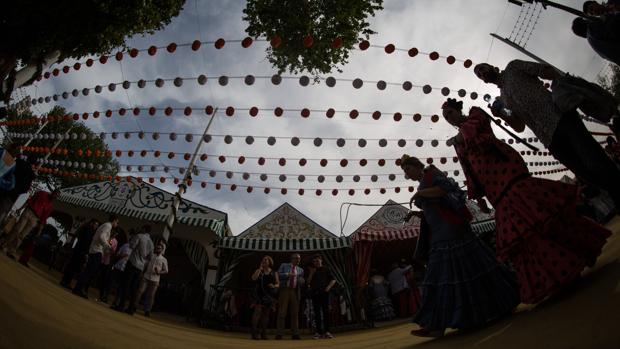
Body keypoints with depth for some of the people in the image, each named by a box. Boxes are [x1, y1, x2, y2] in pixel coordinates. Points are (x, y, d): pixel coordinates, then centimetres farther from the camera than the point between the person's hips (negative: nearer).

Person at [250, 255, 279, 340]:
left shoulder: (274, 273, 14)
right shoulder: (258, 271, 12)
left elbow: (278, 284, 11)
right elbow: (254, 278, -7)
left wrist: (274, 286, -11)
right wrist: (260, 268, -6)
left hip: (270, 295, 2)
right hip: (259, 294, -2)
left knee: (266, 314, 3)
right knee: (258, 311, -15)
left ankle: (263, 333, 8)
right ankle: (254, 333, -15)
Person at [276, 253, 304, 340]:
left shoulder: (300, 270, 16)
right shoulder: (284, 265, 10)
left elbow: (302, 282, 13)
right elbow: (278, 275, -1)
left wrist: (302, 280, -9)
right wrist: (287, 275, -13)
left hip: (295, 292, 3)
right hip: (284, 290, -3)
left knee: (295, 313, 1)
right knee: (282, 312, -4)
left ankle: (295, 334, 4)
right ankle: (279, 334, -2)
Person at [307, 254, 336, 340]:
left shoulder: (325, 269, 11)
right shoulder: (312, 270, 16)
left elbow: (333, 280, 8)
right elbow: (308, 282, 6)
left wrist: (328, 287, -6)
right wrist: (311, 273, -4)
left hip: (324, 292, -2)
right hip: (315, 293, 2)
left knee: (326, 311, -5)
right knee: (317, 313, 2)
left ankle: (326, 331, -2)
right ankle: (318, 332, 4)